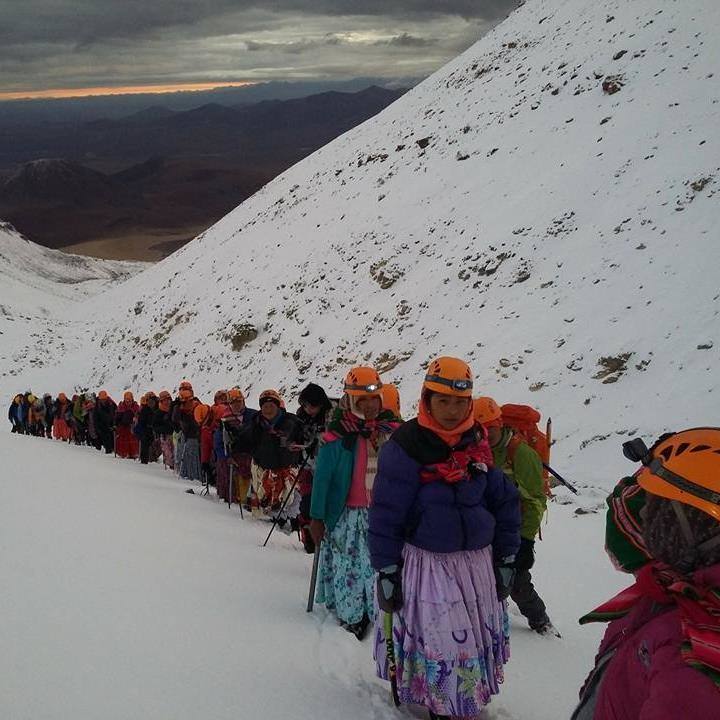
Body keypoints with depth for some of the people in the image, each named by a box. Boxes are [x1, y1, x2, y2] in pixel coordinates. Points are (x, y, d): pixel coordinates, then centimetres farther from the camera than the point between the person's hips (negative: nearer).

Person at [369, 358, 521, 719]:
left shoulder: (478, 443, 2)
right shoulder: (406, 446, -13)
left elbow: (505, 501, 10)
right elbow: (386, 513, -11)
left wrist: (505, 559, 10)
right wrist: (386, 570, -10)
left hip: (477, 562, 5)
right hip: (425, 563, -5)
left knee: (479, 638, 14)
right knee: (433, 643, -5)